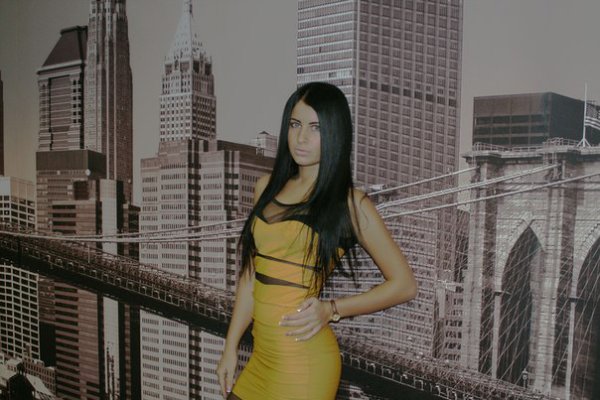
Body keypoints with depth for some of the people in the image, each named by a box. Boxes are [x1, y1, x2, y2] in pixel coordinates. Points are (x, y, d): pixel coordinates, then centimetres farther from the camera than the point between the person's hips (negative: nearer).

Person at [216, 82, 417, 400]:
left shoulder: (350, 203, -9)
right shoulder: (268, 187, 5)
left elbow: (404, 285, -5)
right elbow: (250, 273, 8)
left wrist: (331, 310, -15)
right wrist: (231, 346, 8)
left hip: (303, 356, -4)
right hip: (262, 353, 5)